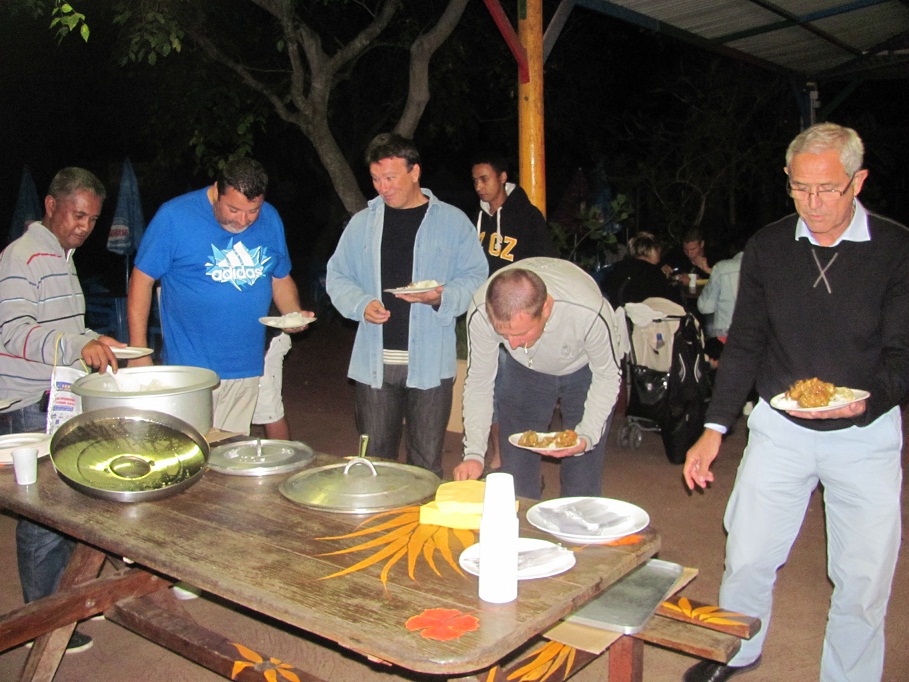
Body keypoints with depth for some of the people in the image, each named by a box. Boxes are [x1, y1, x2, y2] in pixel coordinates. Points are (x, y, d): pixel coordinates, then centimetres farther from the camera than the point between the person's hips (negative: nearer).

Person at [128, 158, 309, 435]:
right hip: (190, 368, -4)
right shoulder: (174, 216, -8)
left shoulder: (270, 219, 5)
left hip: (248, 369, 4)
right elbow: (142, 280, -3)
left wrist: (294, 314, -5)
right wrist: (139, 352, -7)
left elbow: (281, 279, 16)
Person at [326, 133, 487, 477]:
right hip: (374, 361, 2)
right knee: (374, 458, 9)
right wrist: (361, 304, -8)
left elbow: (476, 276, 2)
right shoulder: (362, 223, 10)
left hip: (430, 362, -2)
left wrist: (442, 297, -18)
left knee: (427, 462, 6)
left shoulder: (452, 221, 3)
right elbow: (337, 276, 13)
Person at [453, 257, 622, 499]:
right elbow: (478, 383, -19)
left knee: (582, 487, -6)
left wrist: (587, 436, -33)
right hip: (524, 370, 2)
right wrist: (474, 453, -27)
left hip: (584, 369, -2)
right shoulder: (480, 312, -33)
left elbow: (607, 377, -21)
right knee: (515, 480, 1)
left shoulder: (590, 313, -39)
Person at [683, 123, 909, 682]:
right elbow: (746, 342, 3)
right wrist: (715, 427, -3)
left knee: (864, 577, 6)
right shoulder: (768, 247, -1)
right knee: (747, 557, 9)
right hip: (780, 427, 2)